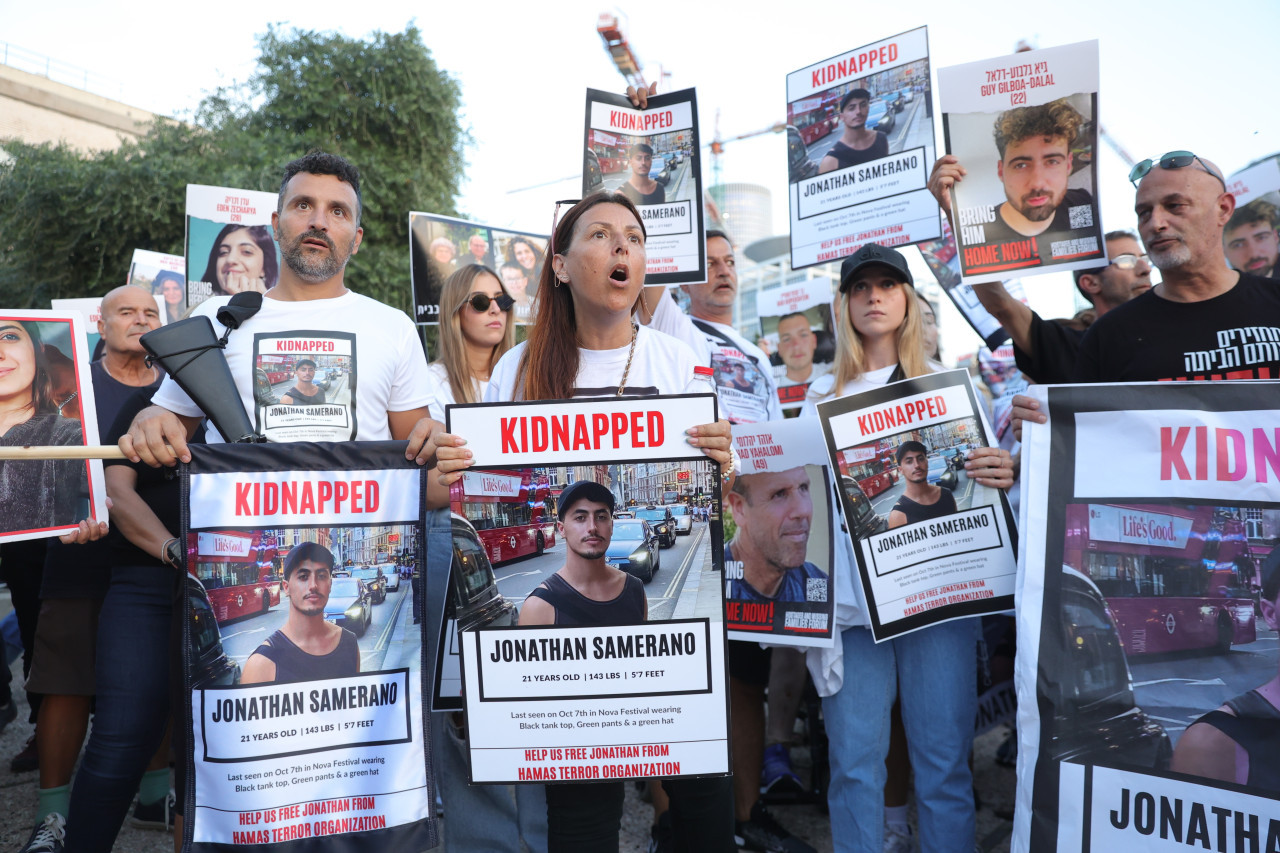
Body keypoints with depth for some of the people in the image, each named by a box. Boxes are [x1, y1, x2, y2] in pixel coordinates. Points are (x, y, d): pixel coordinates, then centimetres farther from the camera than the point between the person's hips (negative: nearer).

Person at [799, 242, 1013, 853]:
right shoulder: (822, 398, 14)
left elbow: (978, 480, 8)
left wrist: (1007, 475, -15)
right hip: (851, 598, 1)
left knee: (943, 763, 3)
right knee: (855, 763, 3)